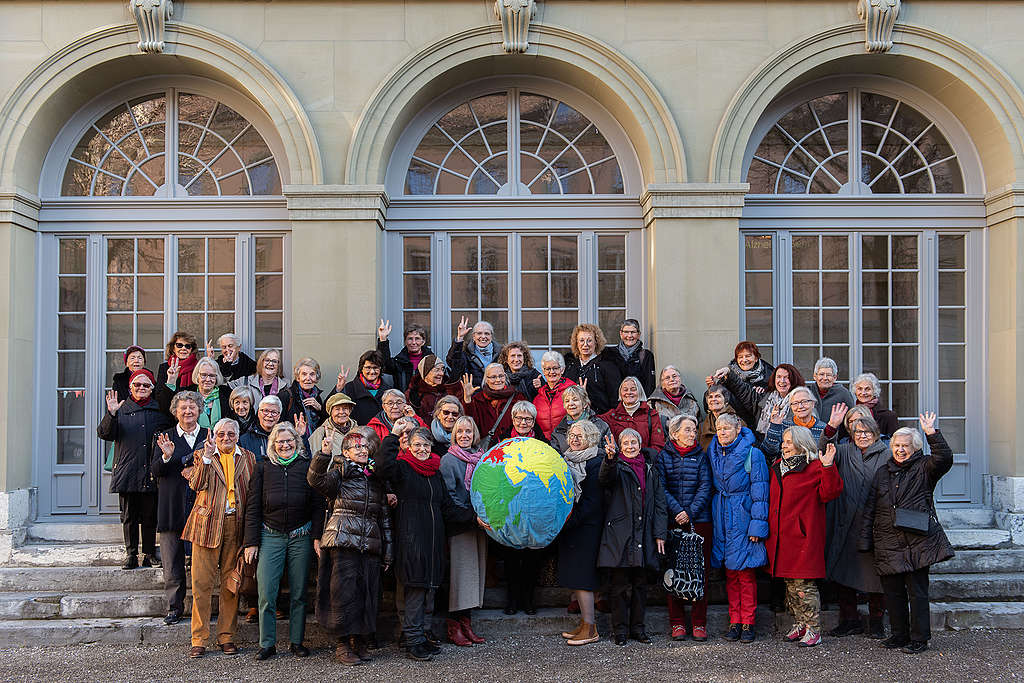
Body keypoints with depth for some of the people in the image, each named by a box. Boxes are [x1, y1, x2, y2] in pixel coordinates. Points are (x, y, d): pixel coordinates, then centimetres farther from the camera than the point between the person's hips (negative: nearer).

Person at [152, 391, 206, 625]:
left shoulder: (210, 437, 8)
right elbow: (156, 471, -1)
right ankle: (175, 607, 15)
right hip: (173, 509, 0)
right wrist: (166, 457, -20)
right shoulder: (165, 437, 8)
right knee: (172, 563, 4)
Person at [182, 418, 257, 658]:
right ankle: (199, 640, 6)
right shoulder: (202, 456, 9)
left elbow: (254, 491, 10)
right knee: (201, 582, -2)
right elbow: (196, 484, -8)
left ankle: (226, 636, 14)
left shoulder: (247, 458, 13)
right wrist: (207, 456, -17)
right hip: (208, 524, -1)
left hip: (236, 525, 2)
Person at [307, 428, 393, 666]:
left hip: (371, 545, 5)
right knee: (344, 591, -6)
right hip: (343, 541, -5)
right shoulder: (339, 473, 6)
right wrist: (324, 454, -30)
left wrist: (387, 552, 18)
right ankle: (342, 645, 4)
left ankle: (359, 642, 17)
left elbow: (385, 517, 21)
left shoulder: (376, 479, 19)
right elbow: (317, 480, -16)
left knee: (368, 593, 4)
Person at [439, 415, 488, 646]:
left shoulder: (481, 458, 14)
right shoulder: (449, 460, -4)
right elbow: (448, 495, -10)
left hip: (479, 523, 6)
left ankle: (466, 623, 16)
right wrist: (469, 515, -17)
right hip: (459, 524, -6)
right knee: (460, 572, -6)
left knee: (475, 571, 8)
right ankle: (453, 626, 1)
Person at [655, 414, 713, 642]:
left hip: (699, 520, 0)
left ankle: (699, 623, 6)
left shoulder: (701, 456, 9)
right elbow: (661, 488, -2)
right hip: (672, 521, 0)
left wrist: (691, 512, -11)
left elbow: (705, 487, 1)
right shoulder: (663, 456, 6)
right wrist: (677, 511, -13)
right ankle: (677, 623, 9)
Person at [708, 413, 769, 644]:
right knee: (729, 573, 8)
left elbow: (759, 493, -9)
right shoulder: (713, 454, 8)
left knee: (746, 572, -2)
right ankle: (734, 621, 15)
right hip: (721, 518, 5)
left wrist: (757, 525, -13)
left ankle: (748, 623, 7)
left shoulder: (752, 454, -8)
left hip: (743, 518, -5)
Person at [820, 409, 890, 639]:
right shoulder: (845, 452, 12)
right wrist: (831, 428, -22)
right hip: (847, 525, 3)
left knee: (875, 573, 1)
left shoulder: (886, 455, 4)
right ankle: (850, 620, 18)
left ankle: (876, 620, 17)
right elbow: (824, 452, -6)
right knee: (843, 570, 6)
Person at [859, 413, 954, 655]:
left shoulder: (923, 469, 5)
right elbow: (870, 509, 15)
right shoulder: (882, 473, 16)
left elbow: (944, 458, -17)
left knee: (917, 590, -1)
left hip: (917, 541, -4)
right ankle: (899, 635, 19)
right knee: (892, 591, 7)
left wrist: (931, 433, -25)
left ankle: (919, 639, 8)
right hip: (888, 542, 4)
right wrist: (865, 540, 11)